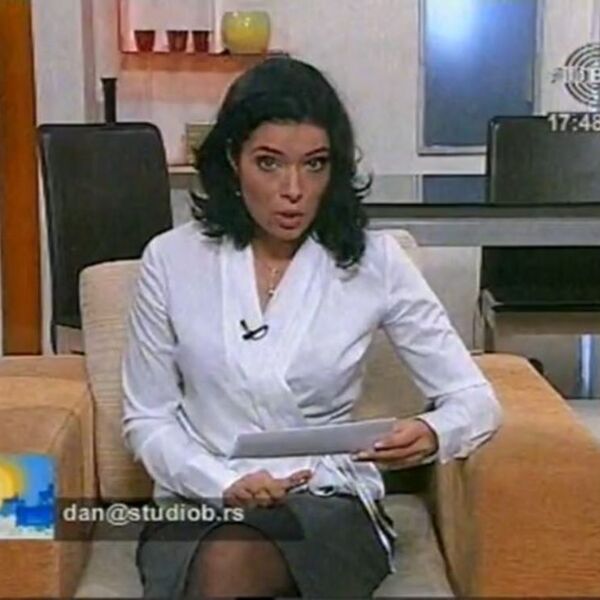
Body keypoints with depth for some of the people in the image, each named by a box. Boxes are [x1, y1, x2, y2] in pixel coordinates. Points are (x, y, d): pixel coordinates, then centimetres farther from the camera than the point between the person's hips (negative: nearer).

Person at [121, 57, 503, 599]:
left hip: (329, 500, -1)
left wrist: (433, 433, -26)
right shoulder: (172, 259, -2)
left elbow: (475, 399, -2)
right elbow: (147, 419, 3)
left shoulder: (374, 261, -4)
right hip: (200, 499, 1)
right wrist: (225, 485, -15)